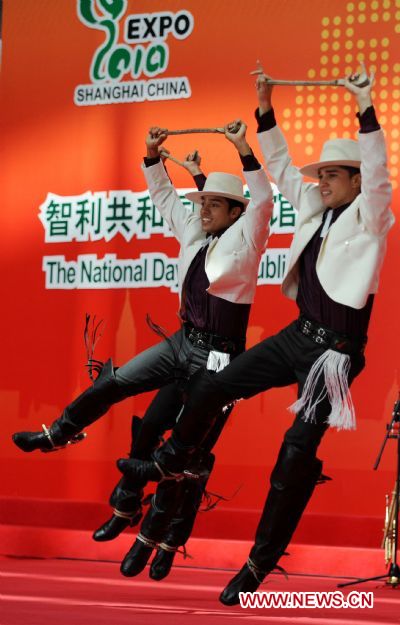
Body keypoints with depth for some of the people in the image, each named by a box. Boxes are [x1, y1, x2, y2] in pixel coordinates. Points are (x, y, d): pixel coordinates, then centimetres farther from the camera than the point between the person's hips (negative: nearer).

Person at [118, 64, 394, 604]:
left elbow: (378, 172, -28)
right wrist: (265, 106, 11)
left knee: (298, 453, -8)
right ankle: (170, 462, 36)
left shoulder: (369, 218, -10)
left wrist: (366, 110, -35)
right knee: (212, 385, 10)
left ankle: (262, 563, 0)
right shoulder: (316, 207, 9)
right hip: (298, 336, 7)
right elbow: (280, 166, 15)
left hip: (334, 352, -7)